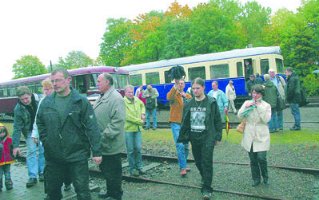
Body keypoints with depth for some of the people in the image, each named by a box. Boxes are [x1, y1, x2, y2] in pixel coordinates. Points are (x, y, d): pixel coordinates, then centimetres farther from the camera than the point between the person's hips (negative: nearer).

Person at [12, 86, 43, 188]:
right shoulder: (18, 109, -17)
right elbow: (17, 128, -14)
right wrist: (15, 145, -15)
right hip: (30, 132, -1)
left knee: (43, 151, 6)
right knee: (31, 152, -5)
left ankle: (42, 172, 21)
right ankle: (32, 177, 4)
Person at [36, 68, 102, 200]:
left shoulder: (81, 101, -9)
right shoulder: (46, 102, 3)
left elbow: (92, 128, -12)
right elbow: (39, 123, 16)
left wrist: (96, 152, -14)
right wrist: (45, 141, 5)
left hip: (77, 156, -4)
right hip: (52, 156, 4)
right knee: (52, 189, 21)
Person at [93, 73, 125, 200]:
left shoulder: (116, 98, -18)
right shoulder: (102, 98, 14)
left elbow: (118, 121, -25)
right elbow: (95, 118, 21)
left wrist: (105, 136, -23)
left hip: (110, 145, -10)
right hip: (102, 144, 10)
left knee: (113, 171, 5)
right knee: (105, 168, 22)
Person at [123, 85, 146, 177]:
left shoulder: (136, 99, 7)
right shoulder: (123, 102, -14)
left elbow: (142, 105, 29)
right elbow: (128, 116, -19)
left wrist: (143, 113, 11)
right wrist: (139, 121, -11)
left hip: (137, 128, 6)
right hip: (128, 129, -5)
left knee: (138, 148, 9)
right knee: (131, 150, 3)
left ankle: (139, 167, 23)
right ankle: (132, 169, 16)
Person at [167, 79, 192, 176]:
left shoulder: (188, 96, 11)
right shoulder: (173, 94, -3)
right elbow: (169, 97, -29)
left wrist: (186, 97, -17)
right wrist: (175, 86, -41)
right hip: (176, 123, -5)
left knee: (186, 146, 13)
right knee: (180, 145, -14)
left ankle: (183, 165, 29)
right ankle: (183, 167, -6)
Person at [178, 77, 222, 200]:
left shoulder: (211, 102, -5)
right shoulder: (189, 104, 5)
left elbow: (217, 120, -1)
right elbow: (185, 122, 9)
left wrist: (218, 136, -4)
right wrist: (183, 137, 7)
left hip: (207, 137, -4)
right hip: (194, 138, 4)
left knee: (207, 162, -6)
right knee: (198, 161, 15)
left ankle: (206, 188, 4)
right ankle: (204, 177, 42)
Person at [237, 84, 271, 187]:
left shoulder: (266, 105, 0)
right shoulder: (247, 103, 5)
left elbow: (266, 119, -14)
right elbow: (240, 116, -3)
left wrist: (260, 107, -17)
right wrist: (246, 107, -16)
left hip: (261, 137, -2)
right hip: (249, 137, 2)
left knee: (261, 158, -8)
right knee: (253, 160, 10)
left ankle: (265, 177, 18)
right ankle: (256, 179, 27)